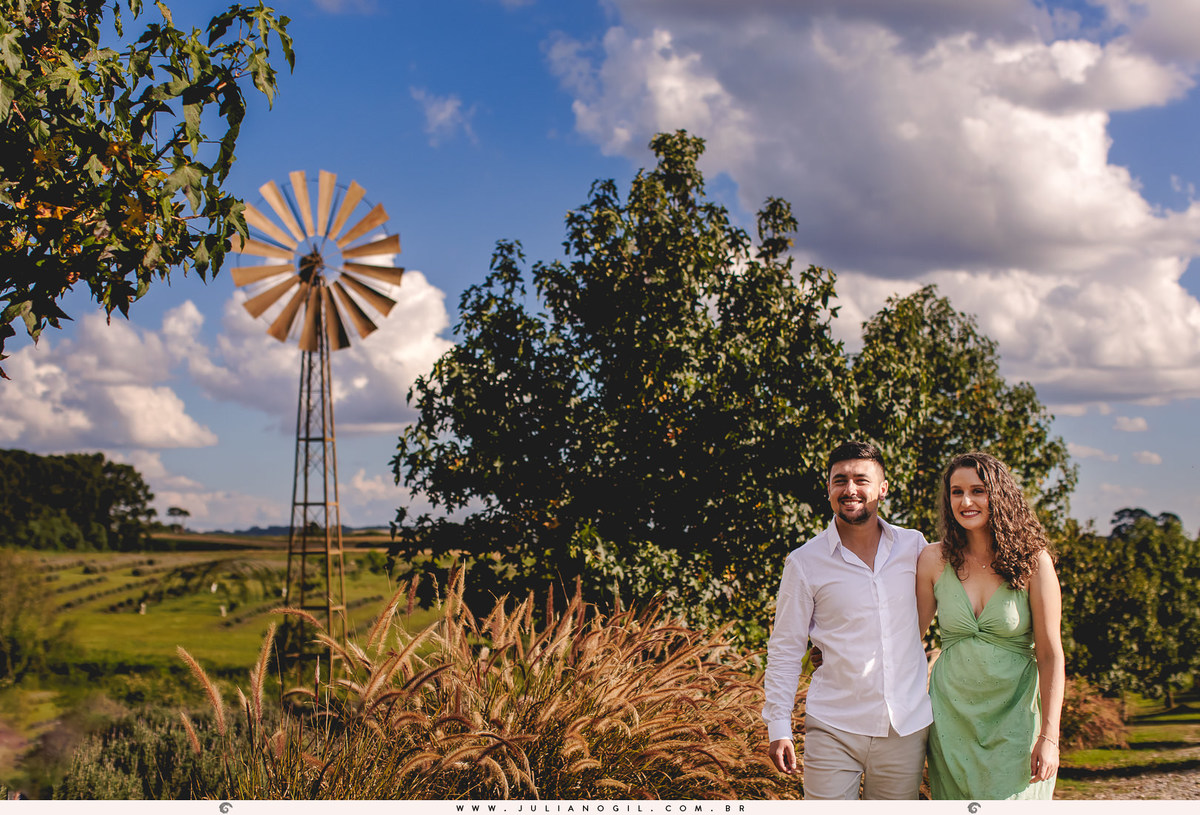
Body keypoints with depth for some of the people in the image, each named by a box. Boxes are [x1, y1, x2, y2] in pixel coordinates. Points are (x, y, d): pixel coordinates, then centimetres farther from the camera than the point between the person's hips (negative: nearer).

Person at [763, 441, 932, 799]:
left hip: (907, 728, 2)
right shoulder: (804, 562, -2)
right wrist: (778, 726, -4)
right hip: (833, 731, -2)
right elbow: (784, 649, 2)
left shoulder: (914, 547, 4)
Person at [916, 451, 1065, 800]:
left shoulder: (1033, 561, -7)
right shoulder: (934, 559, -1)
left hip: (1014, 717, -2)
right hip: (951, 715, 3)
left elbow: (1050, 655, -7)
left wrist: (1049, 737, -10)